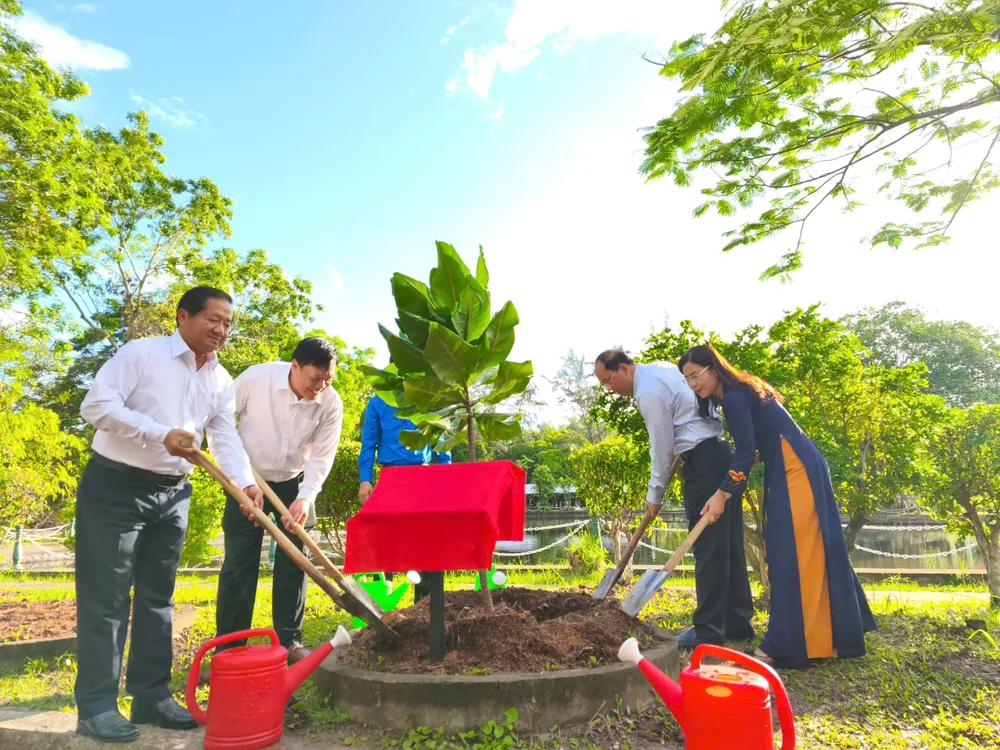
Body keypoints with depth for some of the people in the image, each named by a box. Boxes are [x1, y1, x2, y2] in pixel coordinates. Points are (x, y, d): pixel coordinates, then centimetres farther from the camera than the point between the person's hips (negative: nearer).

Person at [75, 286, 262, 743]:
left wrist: (245, 483, -16)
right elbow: (97, 404, -16)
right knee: (106, 597, -1)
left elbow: (226, 438, 1)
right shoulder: (141, 353, -9)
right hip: (114, 486, -6)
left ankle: (151, 696, 21)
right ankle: (96, 706, 9)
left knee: (158, 597, 11)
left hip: (172, 494, 6)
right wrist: (160, 434, -24)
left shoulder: (221, 381, 7)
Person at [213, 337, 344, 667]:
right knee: (238, 563, -1)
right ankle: (228, 646, 11)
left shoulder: (331, 403, -18)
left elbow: (322, 457, -14)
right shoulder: (255, 378, -23)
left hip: (294, 484, 2)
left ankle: (289, 641, 16)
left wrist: (305, 497, -27)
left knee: (292, 563, 3)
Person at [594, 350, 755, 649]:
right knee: (728, 544, 12)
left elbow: (662, 448, -12)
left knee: (707, 545, -5)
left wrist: (655, 495, -1)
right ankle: (737, 623, 19)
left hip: (704, 461, -10)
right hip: (721, 454, 10)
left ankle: (709, 629, 1)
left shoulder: (648, 393, -16)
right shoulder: (661, 367, 13)